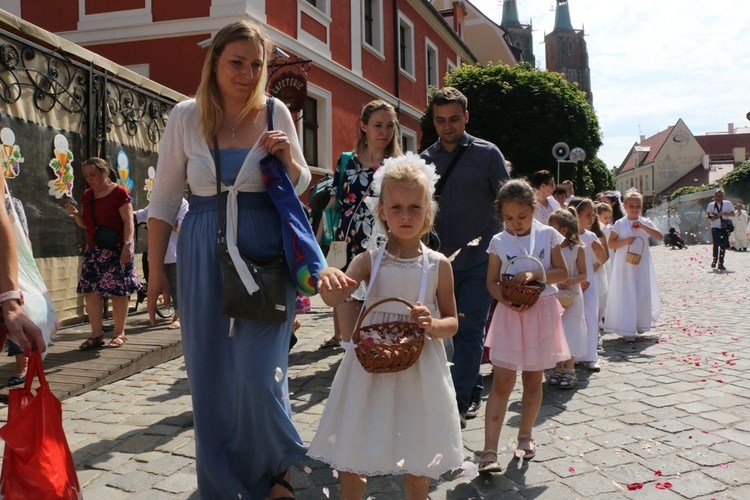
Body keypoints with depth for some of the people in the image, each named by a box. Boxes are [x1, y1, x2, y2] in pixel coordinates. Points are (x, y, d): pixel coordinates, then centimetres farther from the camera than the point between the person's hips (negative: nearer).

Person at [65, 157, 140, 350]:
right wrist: (75, 213, -3)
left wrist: (127, 244, -20)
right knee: (90, 289, 0)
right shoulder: (87, 195, 14)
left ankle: (119, 333, 6)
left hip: (116, 249, -6)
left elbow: (128, 221, -10)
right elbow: (85, 224, 18)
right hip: (93, 250, 6)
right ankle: (96, 334, 7)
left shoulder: (119, 192, -5)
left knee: (118, 291, -3)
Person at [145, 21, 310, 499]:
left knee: (260, 376, -6)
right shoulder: (186, 116, 1)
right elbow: (165, 198, 5)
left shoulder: (276, 112, 0)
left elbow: (301, 185, 11)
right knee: (210, 378, 8)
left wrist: (289, 159, -11)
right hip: (203, 259, 2)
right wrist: (156, 269, 4)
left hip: (265, 257, -1)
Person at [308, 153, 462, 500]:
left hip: (418, 370, 0)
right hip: (370, 366, 0)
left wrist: (433, 325, -19)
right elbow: (335, 298, -20)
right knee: (352, 458, 9)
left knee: (417, 464, 14)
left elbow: (452, 323, 4)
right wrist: (328, 278, -43)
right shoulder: (369, 261, -4)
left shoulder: (438, 265, -3)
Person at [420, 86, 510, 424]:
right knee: (454, 330, 10)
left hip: (479, 260, -3)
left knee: (469, 331, -5)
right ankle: (473, 392, 27)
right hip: (442, 260, 4)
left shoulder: (487, 154, -1)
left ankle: (457, 402, 2)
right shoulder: (425, 160, 7)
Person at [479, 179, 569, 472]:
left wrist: (535, 273, -17)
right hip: (510, 314, -1)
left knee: (533, 380, 13)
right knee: (502, 382, -6)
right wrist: (505, 299, -19)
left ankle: (525, 436, 33)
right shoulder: (499, 242, 1)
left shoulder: (548, 235, 1)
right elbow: (491, 282, 1)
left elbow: (563, 273, -1)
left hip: (541, 314, 1)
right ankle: (490, 451, -7)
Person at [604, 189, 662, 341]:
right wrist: (625, 241, -20)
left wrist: (643, 226, -17)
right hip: (625, 266, -3)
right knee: (626, 297, -3)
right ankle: (627, 330, 1)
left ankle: (640, 325, 28)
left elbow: (660, 237, -9)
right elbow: (611, 244, -4)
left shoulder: (646, 222, 4)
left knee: (643, 295, 9)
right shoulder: (620, 224, -3)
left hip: (642, 266, 3)